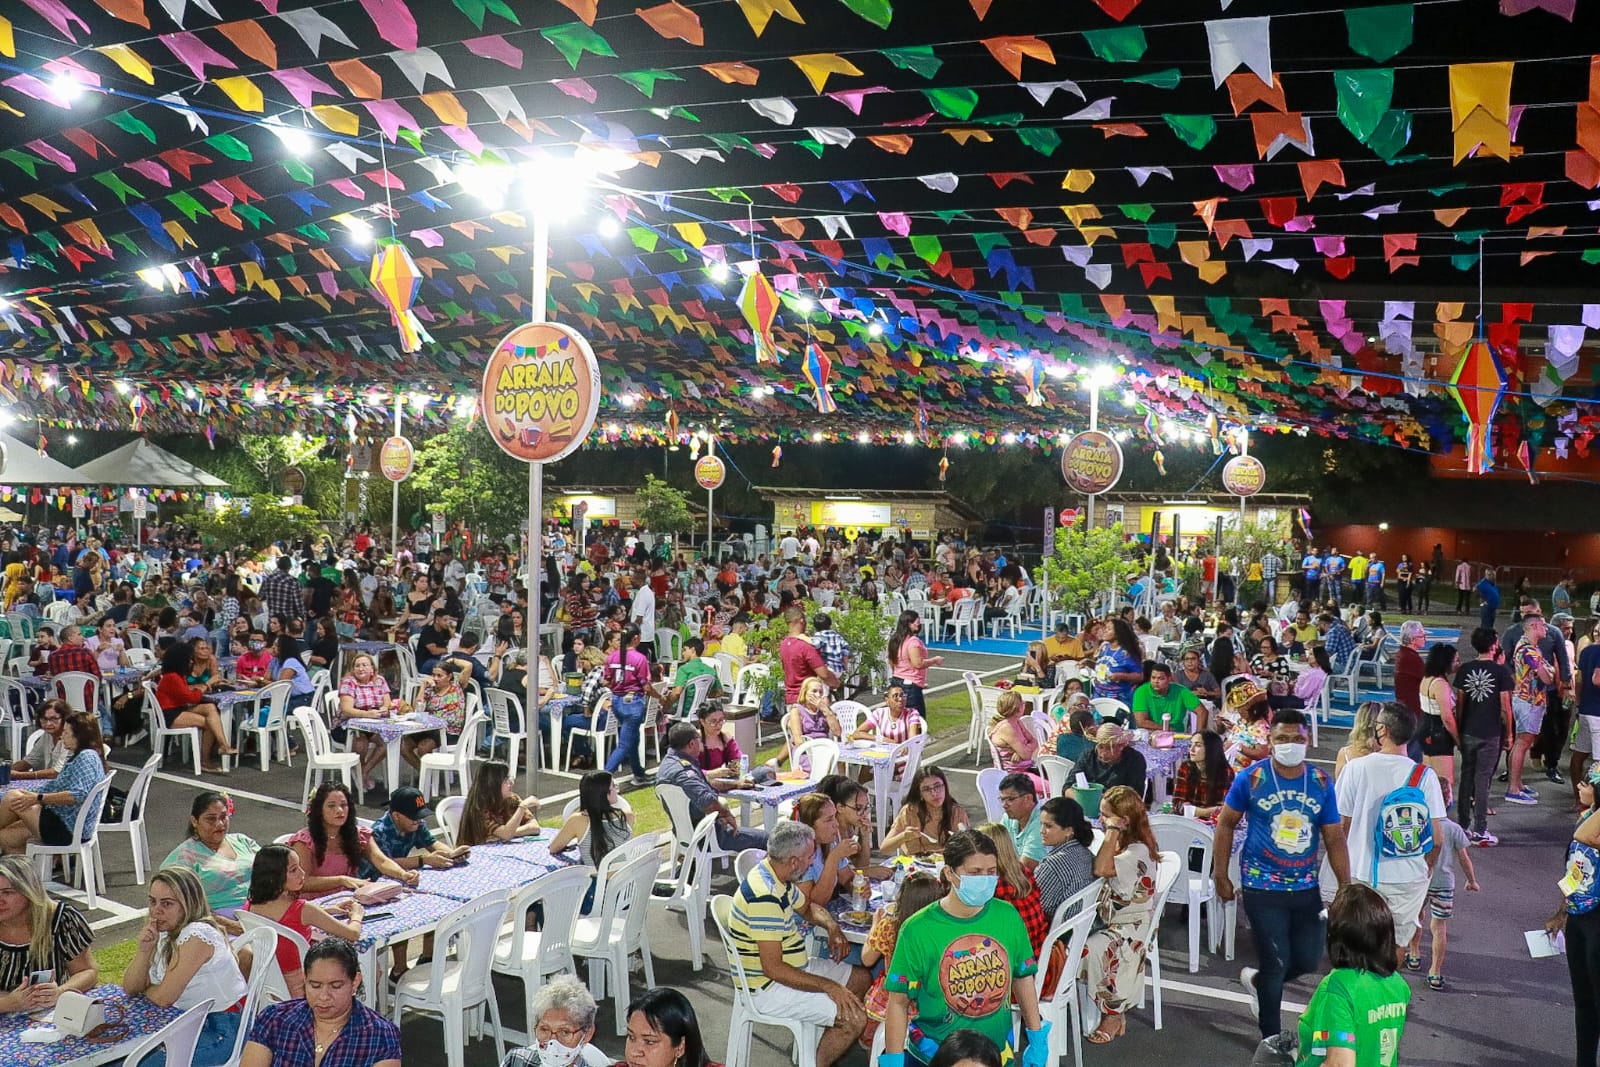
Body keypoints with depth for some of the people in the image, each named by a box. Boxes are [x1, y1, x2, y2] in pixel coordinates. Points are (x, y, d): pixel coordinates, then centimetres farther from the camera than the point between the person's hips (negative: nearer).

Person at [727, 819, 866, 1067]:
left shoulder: (778, 877, 1)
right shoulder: (765, 896, -30)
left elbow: (808, 907, 21)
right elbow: (773, 968, -30)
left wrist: (832, 927, 0)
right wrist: (829, 986, -24)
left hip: (794, 968, 10)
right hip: (767, 989, -10)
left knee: (860, 978, 15)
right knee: (854, 1019, -16)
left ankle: (834, 1042, 27)